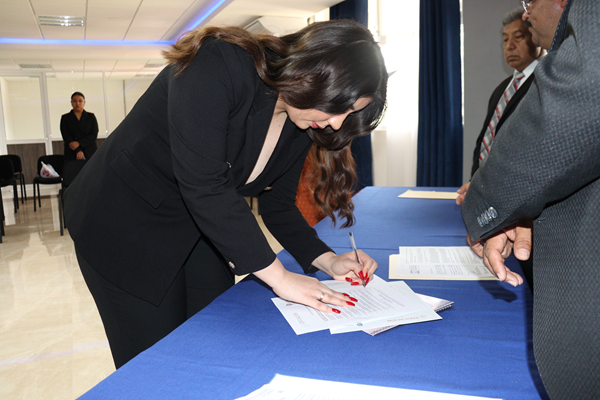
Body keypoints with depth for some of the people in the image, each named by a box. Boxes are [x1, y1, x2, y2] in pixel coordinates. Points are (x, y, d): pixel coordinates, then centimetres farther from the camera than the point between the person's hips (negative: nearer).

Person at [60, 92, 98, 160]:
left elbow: (94, 135, 3)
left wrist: (79, 143, -13)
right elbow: (66, 136, 1)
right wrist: (78, 150, -13)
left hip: (90, 153, 0)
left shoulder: (91, 117, 14)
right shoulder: (65, 118, 12)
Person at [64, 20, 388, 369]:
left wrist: (326, 259, -12)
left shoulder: (302, 124, -5)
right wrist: (278, 276, -30)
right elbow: (204, 186, -34)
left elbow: (278, 204, 3)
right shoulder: (218, 67, -28)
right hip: (126, 228, -6)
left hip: (199, 231, 6)